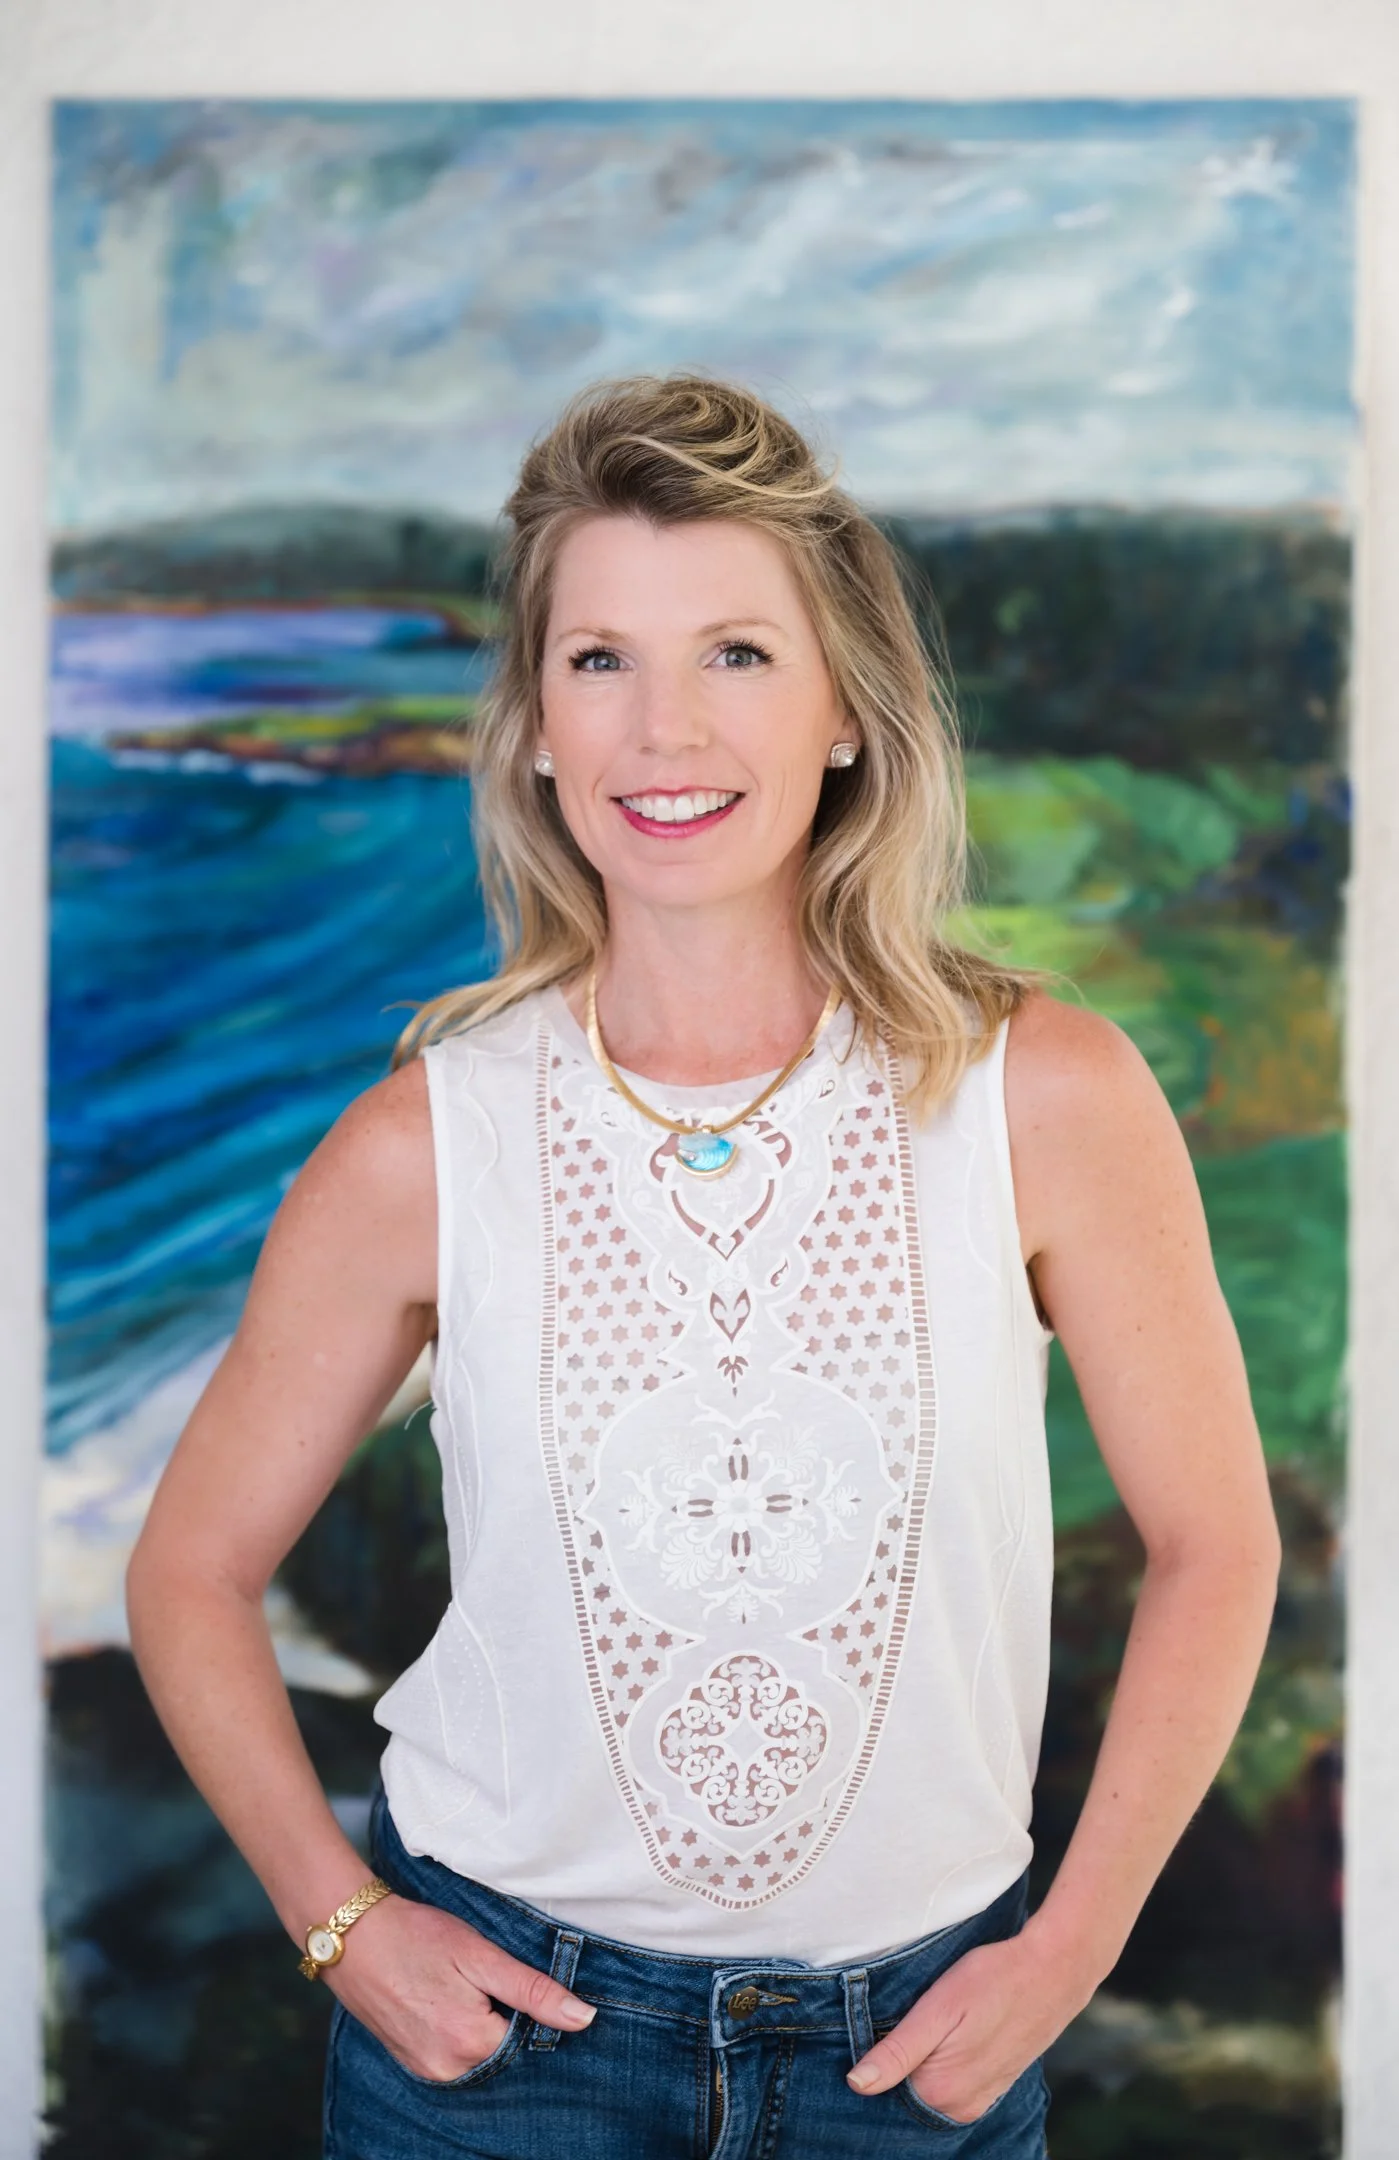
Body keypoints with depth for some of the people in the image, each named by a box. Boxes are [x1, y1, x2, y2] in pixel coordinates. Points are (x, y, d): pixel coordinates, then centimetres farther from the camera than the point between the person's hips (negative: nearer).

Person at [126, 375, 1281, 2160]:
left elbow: (1213, 1548, -2)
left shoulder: (1047, 1102, -12)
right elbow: (193, 1572, 1)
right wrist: (339, 1922, -5)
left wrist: (1071, 1948, -4)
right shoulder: (427, 1143, -12)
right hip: (495, 2016, 0)